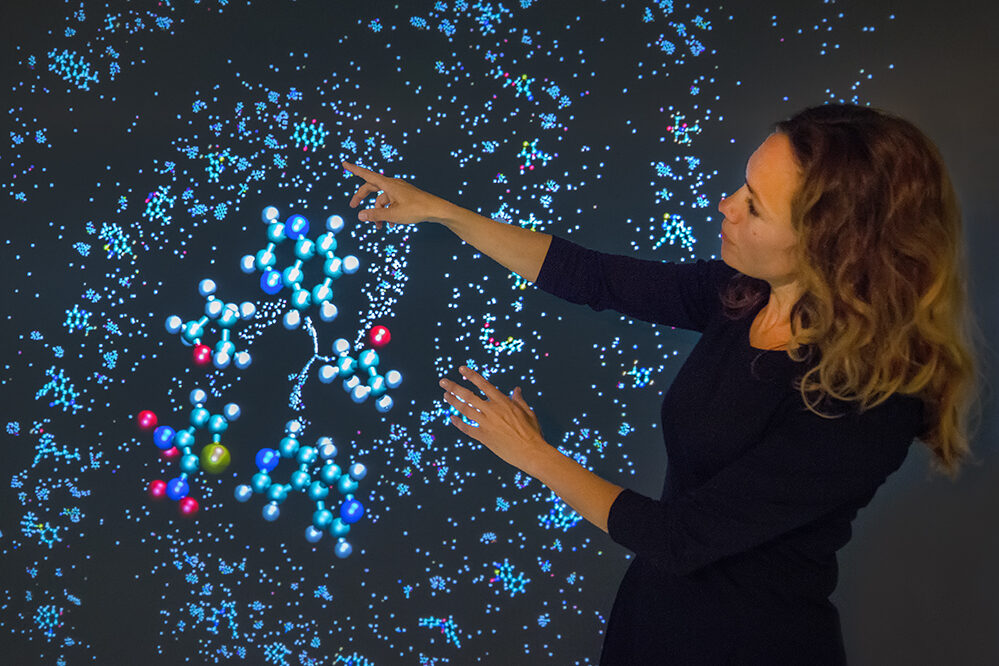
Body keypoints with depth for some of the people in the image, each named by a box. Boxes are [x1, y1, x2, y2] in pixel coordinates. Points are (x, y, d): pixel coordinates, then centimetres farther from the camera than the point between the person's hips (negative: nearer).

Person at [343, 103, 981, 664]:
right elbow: (594, 277, -1)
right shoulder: (743, 295, -11)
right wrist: (439, 211, 0)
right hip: (657, 600, 6)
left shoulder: (864, 407, -30)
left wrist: (536, 455, -13)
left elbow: (680, 536, -24)